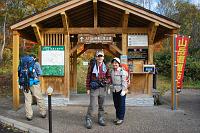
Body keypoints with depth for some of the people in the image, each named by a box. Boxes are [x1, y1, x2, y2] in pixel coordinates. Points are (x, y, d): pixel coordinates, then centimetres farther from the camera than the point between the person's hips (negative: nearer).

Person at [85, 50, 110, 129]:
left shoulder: (105, 67, 6)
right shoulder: (92, 66, -4)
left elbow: (109, 77, 12)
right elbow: (88, 77, -2)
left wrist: (106, 81, -11)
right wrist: (88, 88, -5)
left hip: (102, 88, 4)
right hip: (94, 88, -3)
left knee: (101, 105, 13)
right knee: (92, 105, -7)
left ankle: (101, 119, 27)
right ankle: (88, 120, 4)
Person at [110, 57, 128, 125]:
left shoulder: (122, 71, -10)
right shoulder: (111, 71, 9)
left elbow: (124, 81, -13)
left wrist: (123, 90, -17)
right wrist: (111, 87, 12)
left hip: (121, 90, -6)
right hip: (114, 90, 6)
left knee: (121, 104, 0)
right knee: (116, 104, 12)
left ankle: (121, 118, 9)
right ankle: (117, 117, 25)